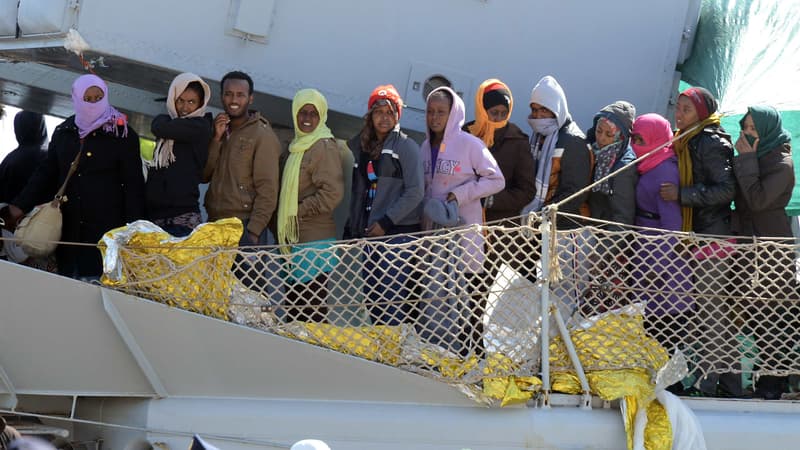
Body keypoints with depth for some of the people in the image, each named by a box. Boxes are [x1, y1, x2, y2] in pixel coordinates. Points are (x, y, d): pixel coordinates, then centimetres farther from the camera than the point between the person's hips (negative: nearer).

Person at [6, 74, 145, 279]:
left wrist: (133, 227, -7)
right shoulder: (63, 133, 13)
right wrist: (21, 204, 8)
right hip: (69, 229, 4)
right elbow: (46, 172, 18)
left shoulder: (122, 134, 1)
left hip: (106, 224, -4)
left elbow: (133, 183, 0)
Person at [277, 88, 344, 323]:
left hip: (315, 243, -9)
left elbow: (332, 193, -17)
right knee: (293, 306, 11)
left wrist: (298, 210, -11)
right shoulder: (297, 147, 17)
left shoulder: (324, 147, -9)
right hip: (297, 240, 9)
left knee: (311, 308, -10)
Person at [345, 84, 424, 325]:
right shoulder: (359, 145, 15)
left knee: (393, 298, -11)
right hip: (368, 233, 6)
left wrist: (386, 221, -14)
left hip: (397, 233, -6)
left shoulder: (406, 147, -2)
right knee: (371, 296, 8)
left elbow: (415, 192, -9)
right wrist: (352, 227, 12)